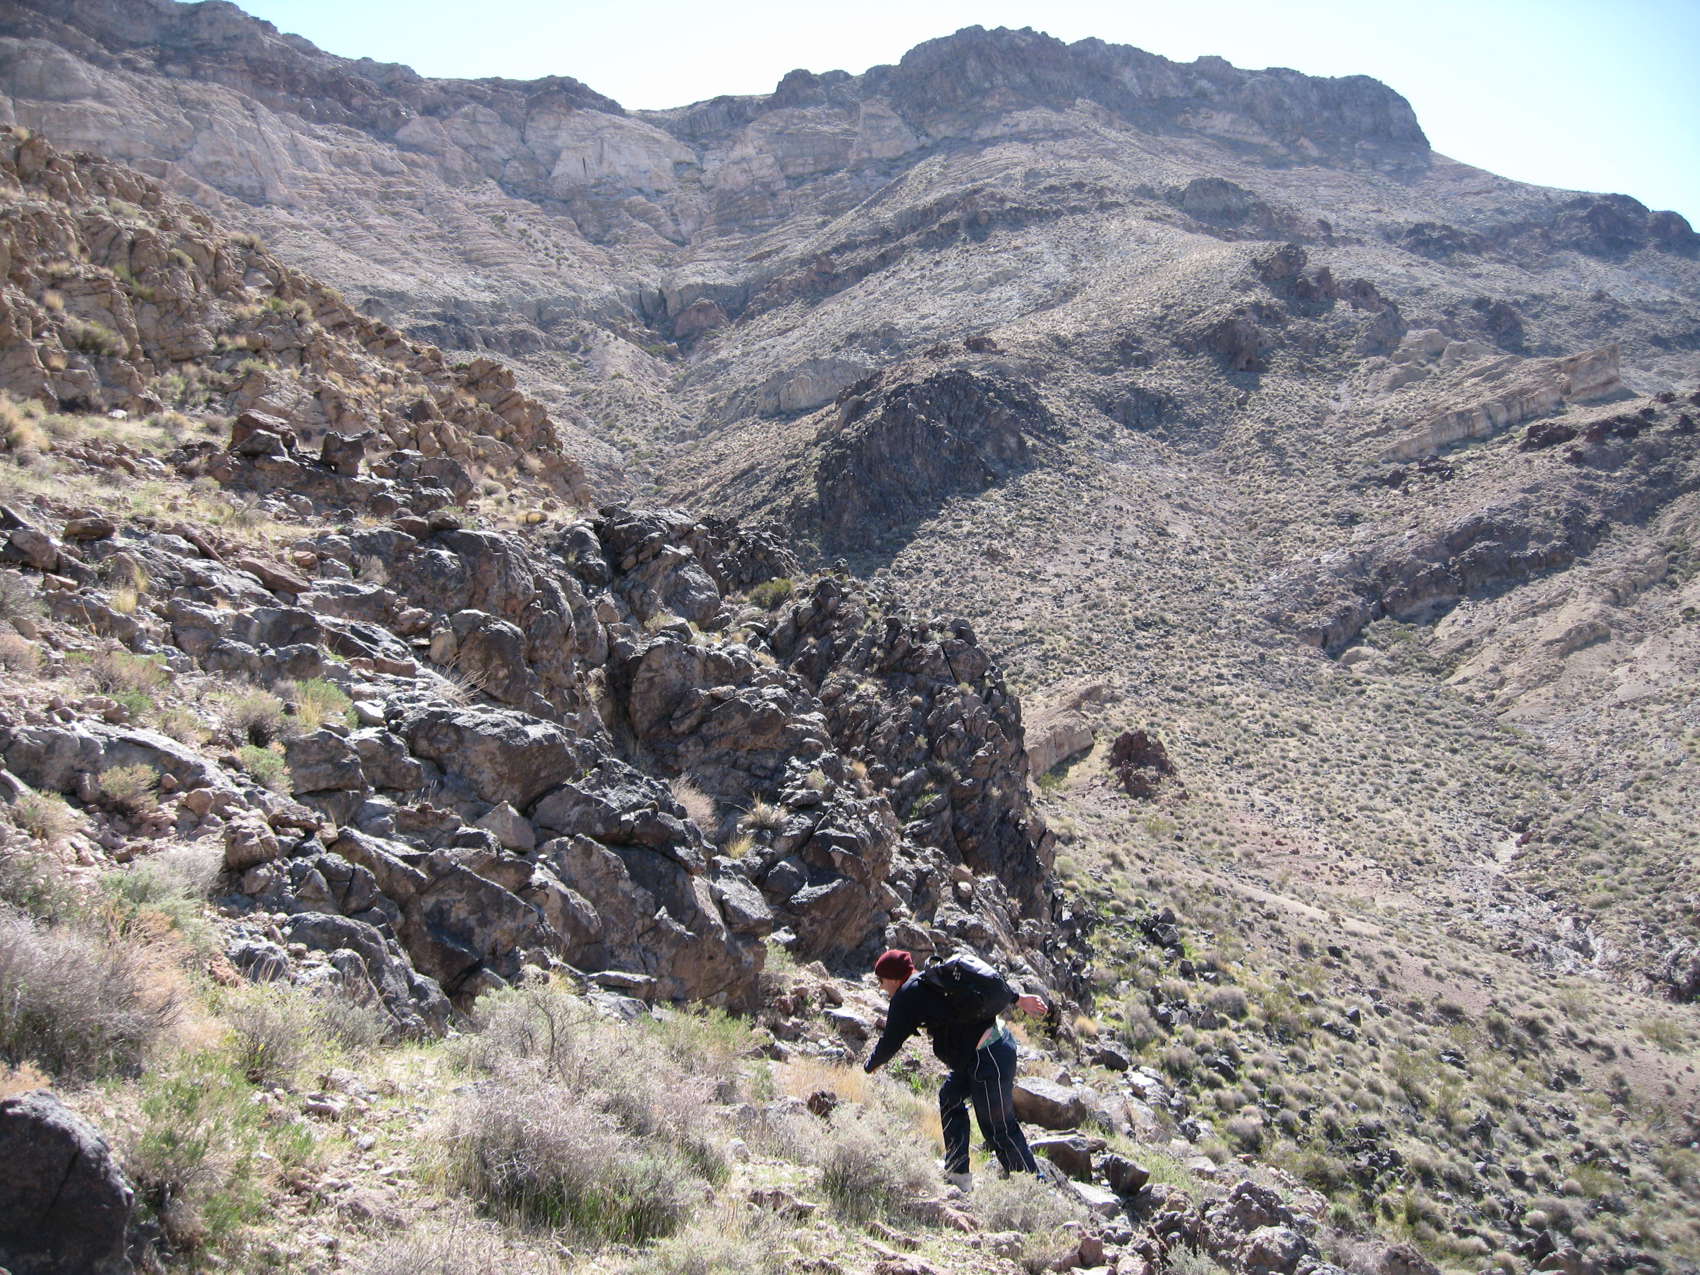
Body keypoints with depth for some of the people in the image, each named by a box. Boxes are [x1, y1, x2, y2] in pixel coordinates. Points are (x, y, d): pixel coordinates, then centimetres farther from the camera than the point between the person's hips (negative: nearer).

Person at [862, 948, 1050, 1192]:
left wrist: (870, 1066, 15)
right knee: (950, 1098, 18)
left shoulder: (908, 996, -9)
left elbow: (891, 1041, -3)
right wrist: (1018, 998, 30)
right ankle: (958, 1174, 22)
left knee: (999, 1128, 0)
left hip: (988, 1059, -10)